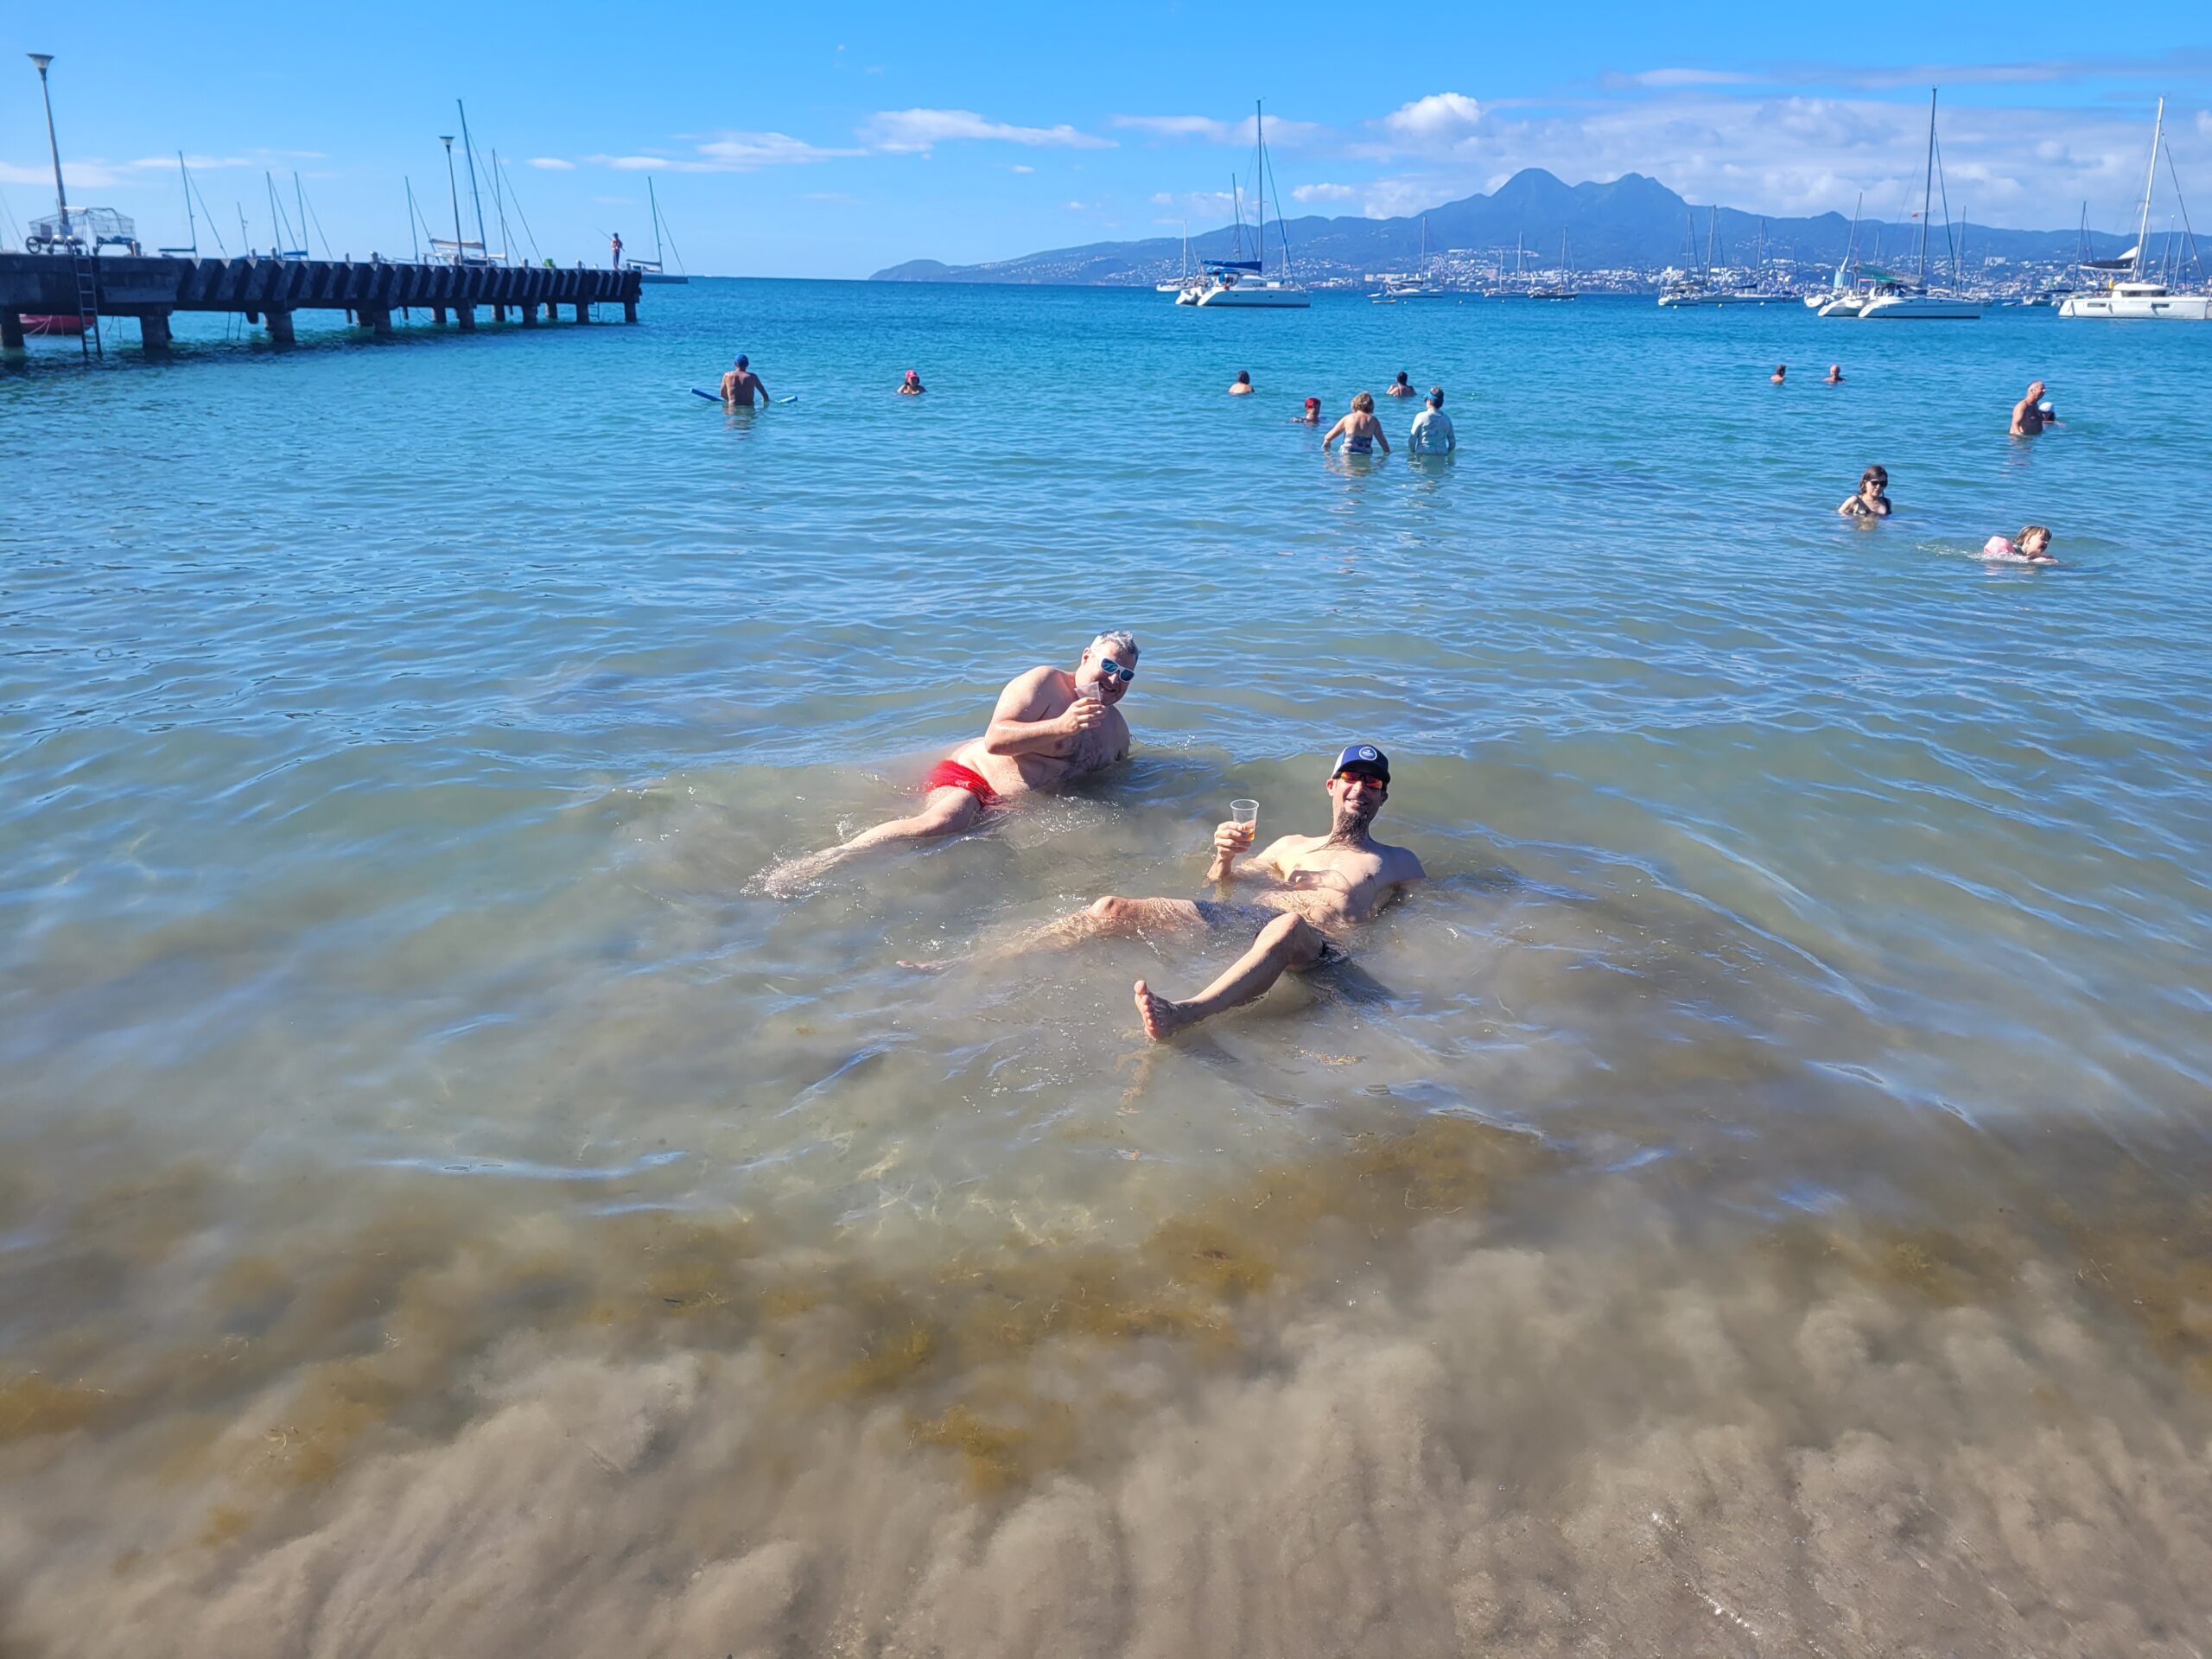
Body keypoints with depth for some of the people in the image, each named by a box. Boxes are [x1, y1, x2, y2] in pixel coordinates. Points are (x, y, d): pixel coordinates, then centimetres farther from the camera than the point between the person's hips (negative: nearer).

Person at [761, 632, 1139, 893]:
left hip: (1009, 807, 11)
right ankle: (818, 861, -43)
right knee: (941, 820, -36)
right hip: (969, 777, -11)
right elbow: (994, 740, -18)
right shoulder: (1043, 683, -7)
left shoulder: (1115, 726, 18)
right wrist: (1060, 726, -29)